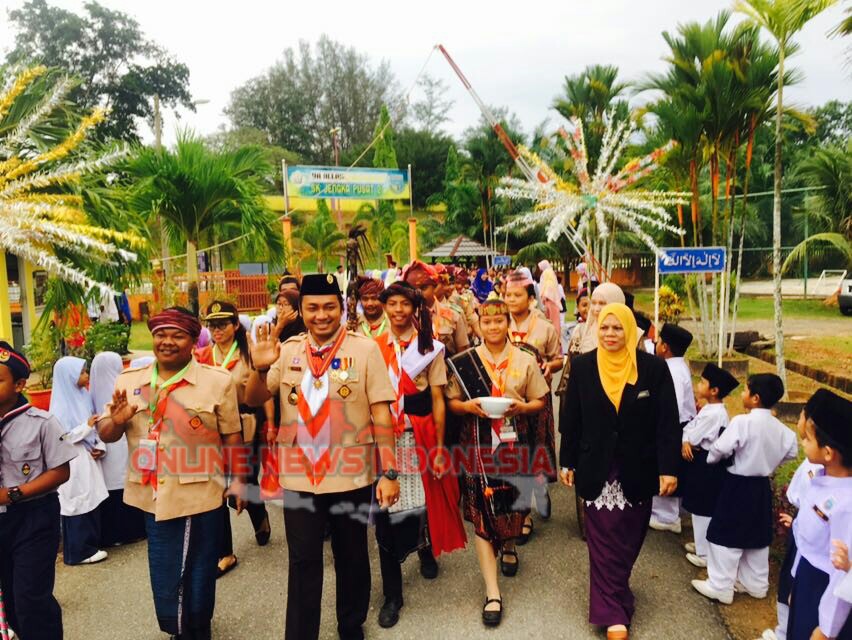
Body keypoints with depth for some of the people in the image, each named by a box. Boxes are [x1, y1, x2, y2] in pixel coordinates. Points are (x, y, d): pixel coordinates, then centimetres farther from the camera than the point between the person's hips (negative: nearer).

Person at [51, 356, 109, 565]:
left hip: (89, 459, 7)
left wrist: (100, 446, -3)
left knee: (92, 501, 13)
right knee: (78, 503, 2)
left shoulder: (84, 396, 8)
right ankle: (79, 551, 13)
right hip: (73, 463, -7)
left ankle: (91, 544, 25)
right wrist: (87, 426, -17)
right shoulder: (61, 405, -14)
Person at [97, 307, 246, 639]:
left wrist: (237, 479, -3)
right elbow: (106, 434, 5)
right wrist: (117, 421, -16)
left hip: (201, 495, -2)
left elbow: (232, 436, -2)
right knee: (163, 574, 16)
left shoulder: (217, 380, -7)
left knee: (200, 571, 15)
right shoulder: (128, 381, 2)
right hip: (154, 495, 3)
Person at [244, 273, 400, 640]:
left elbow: (381, 413, -8)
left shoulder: (365, 349, -8)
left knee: (352, 557, 17)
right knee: (303, 561, 12)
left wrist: (389, 472, -11)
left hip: (352, 474, -1)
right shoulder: (288, 350, 2)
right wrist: (260, 369, -18)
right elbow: (254, 400, 3)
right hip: (299, 474, 2)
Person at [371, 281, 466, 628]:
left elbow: (437, 399, -1)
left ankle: (427, 546, 46)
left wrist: (439, 446, -5)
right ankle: (392, 594, 17)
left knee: (425, 499, 8)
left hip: (420, 435, 0)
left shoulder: (430, 347, 1)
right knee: (386, 510, 2)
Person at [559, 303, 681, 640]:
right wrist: (567, 462, 3)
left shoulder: (653, 368, -8)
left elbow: (668, 422, -6)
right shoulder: (582, 366, -5)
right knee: (604, 541, 4)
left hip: (637, 470, 0)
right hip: (597, 469, 0)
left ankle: (613, 591, 40)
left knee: (628, 538, 15)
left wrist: (669, 468, -10)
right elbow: (571, 418, 1)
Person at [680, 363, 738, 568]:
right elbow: (691, 428, 6)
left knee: (703, 511, 4)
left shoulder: (712, 414, -26)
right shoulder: (713, 409, 6)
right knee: (701, 510, 22)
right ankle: (702, 544, 36)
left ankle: (704, 554, 17)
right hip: (704, 463, 10)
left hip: (705, 466, -10)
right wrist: (686, 442, -11)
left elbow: (693, 438, -22)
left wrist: (686, 441, -3)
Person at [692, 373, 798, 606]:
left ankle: (720, 586, 11)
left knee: (726, 535, 4)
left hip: (738, 485, -7)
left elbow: (720, 449, -22)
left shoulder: (742, 422, -22)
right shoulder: (780, 428, -2)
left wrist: (711, 458, -1)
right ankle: (755, 584, 32)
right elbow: (791, 452, 12)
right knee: (757, 537, 19)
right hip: (762, 487, 7)